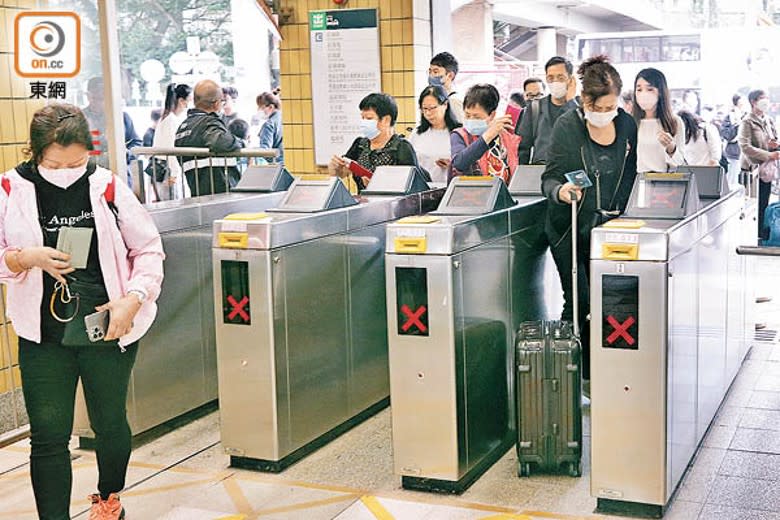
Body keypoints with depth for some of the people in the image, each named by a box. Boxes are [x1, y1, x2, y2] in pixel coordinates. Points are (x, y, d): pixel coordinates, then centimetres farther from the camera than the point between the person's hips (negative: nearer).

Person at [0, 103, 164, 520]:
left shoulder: (108, 187, -6)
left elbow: (149, 250, 0)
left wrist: (133, 299, -14)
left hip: (108, 328, 0)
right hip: (43, 333, 0)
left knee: (110, 423, 15)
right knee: (48, 435, 2)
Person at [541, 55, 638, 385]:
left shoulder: (627, 125, 3)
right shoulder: (567, 126, -10)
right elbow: (550, 177, -9)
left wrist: (619, 213, 8)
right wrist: (560, 190, -31)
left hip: (608, 226, 4)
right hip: (570, 229, -4)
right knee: (579, 302, -6)